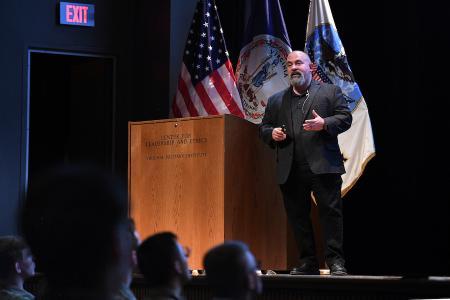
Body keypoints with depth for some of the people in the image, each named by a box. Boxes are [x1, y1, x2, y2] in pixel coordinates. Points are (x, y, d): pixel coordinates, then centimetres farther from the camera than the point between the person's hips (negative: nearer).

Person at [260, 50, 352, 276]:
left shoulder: (330, 92, 12)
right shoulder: (276, 101, 21)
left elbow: (345, 118, 3)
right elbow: (263, 128, 20)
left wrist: (325, 124, -15)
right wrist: (272, 133, -2)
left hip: (322, 165, -4)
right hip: (290, 170, 4)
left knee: (330, 211, -8)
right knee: (297, 216, 3)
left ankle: (336, 261, -7)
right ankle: (307, 263, 9)